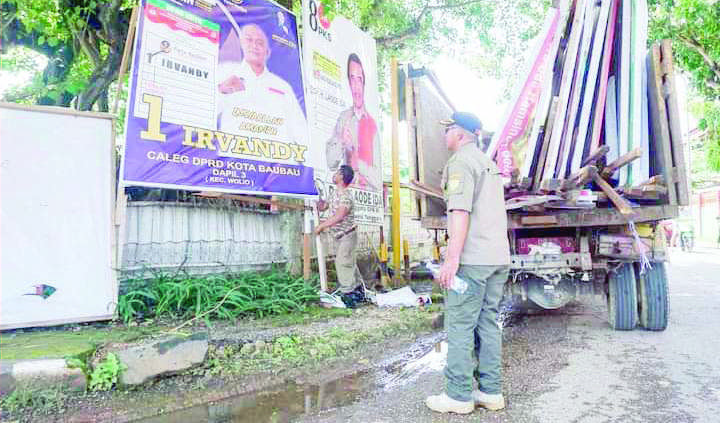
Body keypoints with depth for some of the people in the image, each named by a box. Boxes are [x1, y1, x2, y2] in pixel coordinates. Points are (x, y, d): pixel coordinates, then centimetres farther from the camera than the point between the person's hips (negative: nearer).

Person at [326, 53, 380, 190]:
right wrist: (341, 142, -15)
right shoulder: (343, 117, 7)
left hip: (369, 192, -1)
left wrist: (358, 164, -15)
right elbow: (330, 163, 1)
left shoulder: (372, 124, 0)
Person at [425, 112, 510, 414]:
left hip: (473, 258, -9)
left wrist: (451, 259, -21)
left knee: (460, 325, -3)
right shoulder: (489, 163, 23)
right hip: (499, 258, 9)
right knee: (488, 323, 11)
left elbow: (461, 212, -18)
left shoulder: (461, 161, -7)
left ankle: (458, 395, 4)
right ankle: (491, 392, 16)